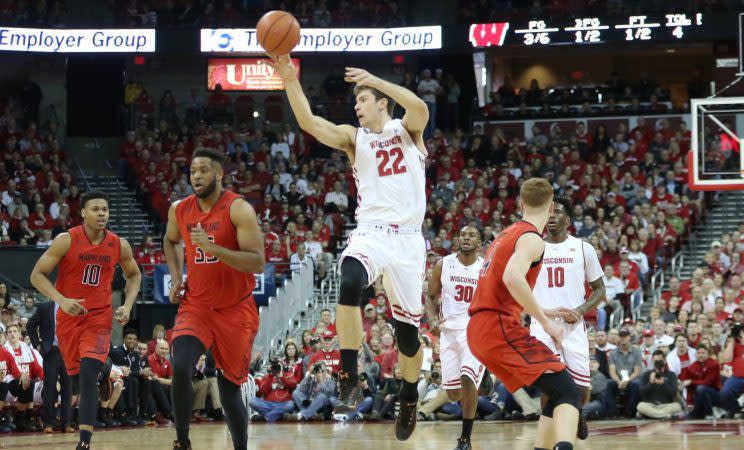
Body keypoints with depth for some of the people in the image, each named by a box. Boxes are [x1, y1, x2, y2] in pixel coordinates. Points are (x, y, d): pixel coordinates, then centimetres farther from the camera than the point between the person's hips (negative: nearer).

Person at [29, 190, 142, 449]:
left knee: (89, 375, -18)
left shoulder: (119, 245, -4)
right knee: (76, 374, 12)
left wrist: (127, 306, -1)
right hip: (69, 317, 0)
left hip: (99, 318, 0)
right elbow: (37, 275, -10)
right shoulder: (66, 241, -12)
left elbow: (134, 275, 15)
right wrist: (62, 300, -24)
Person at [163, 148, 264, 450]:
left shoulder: (238, 209, -16)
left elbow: (258, 263, -23)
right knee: (181, 368, -21)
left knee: (229, 386, 6)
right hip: (196, 306, 3)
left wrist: (213, 248, -33)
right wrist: (176, 277, 9)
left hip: (235, 310, -3)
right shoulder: (180, 210, 0)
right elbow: (170, 241, 24)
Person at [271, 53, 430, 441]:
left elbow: (420, 109, -20)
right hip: (369, 233, 1)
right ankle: (350, 380, -31)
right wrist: (290, 81, -18)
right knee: (349, 285, -33)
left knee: (407, 327, 7)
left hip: (407, 238, -1)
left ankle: (409, 400, 32)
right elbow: (308, 122, -6)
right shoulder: (353, 137, 9)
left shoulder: (406, 129, 5)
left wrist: (375, 80, -25)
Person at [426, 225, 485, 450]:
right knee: (453, 394, 5)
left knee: (467, 380, -24)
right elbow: (431, 297, 9)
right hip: (449, 331, 3)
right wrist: (432, 319, -9)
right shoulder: (443, 265, 2)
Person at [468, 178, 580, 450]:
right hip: (500, 328, -9)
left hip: (480, 330, 9)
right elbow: (512, 277, -25)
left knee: (556, 395, 15)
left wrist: (541, 312, 32)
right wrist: (545, 321, -20)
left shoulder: (507, 234, 22)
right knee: (568, 394, -17)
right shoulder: (531, 238, -7)